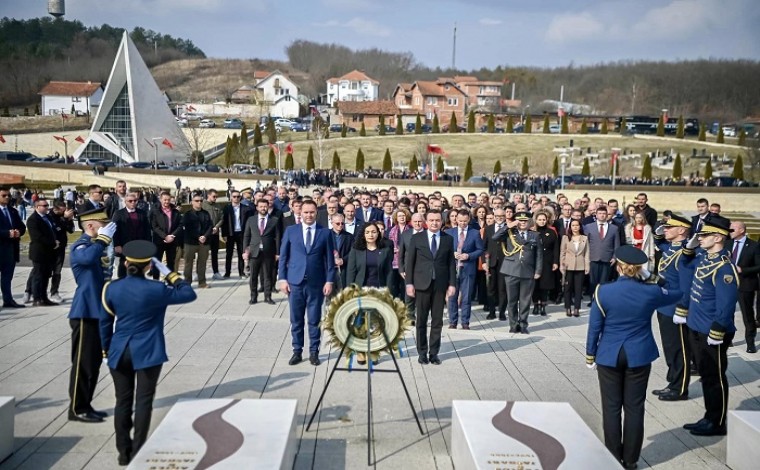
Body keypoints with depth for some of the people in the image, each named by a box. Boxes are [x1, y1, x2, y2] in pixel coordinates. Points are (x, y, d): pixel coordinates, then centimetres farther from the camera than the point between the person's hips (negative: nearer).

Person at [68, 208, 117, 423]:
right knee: (83, 362, -2)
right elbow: (88, 258, -39)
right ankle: (77, 409, 8)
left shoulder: (95, 245, 16)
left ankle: (86, 406, 24)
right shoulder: (80, 246, -13)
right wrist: (103, 238, -29)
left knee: (94, 361, 14)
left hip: (97, 311, 9)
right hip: (85, 313, -9)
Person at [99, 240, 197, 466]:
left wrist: (106, 349, 18)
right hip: (147, 353, -3)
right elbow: (189, 294, -2)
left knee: (122, 401, 12)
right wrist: (170, 274, 2)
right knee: (143, 401, 4)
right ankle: (137, 452, 7)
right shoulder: (156, 289, -13)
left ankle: (123, 452, 19)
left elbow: (105, 322, 6)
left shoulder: (112, 288, -2)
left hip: (119, 352, 4)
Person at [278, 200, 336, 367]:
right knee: (296, 320, 7)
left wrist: (329, 281, -4)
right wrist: (282, 278, -2)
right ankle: (297, 351, 18)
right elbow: (283, 256, 5)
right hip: (295, 281, 1)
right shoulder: (290, 231, 4)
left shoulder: (325, 233, 2)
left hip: (316, 283, 0)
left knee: (314, 320, 6)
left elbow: (330, 259, 3)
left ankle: (314, 352, 17)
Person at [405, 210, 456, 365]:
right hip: (422, 284, -1)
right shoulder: (416, 238, 2)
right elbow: (409, 262, 2)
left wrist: (452, 284, 0)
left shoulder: (448, 239, 7)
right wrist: (409, 283, -5)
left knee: (437, 321, 5)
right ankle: (422, 352, 15)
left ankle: (434, 352, 14)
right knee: (421, 320, 5)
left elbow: (451, 263, 6)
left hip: (440, 284, 1)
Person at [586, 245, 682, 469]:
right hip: (639, 357, 1)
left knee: (611, 407, 10)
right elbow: (677, 294, 13)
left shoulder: (603, 291, -12)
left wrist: (590, 355, 5)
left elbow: (595, 327, -7)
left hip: (608, 356, -1)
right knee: (634, 408, 10)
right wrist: (650, 278, 14)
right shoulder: (650, 292, -9)